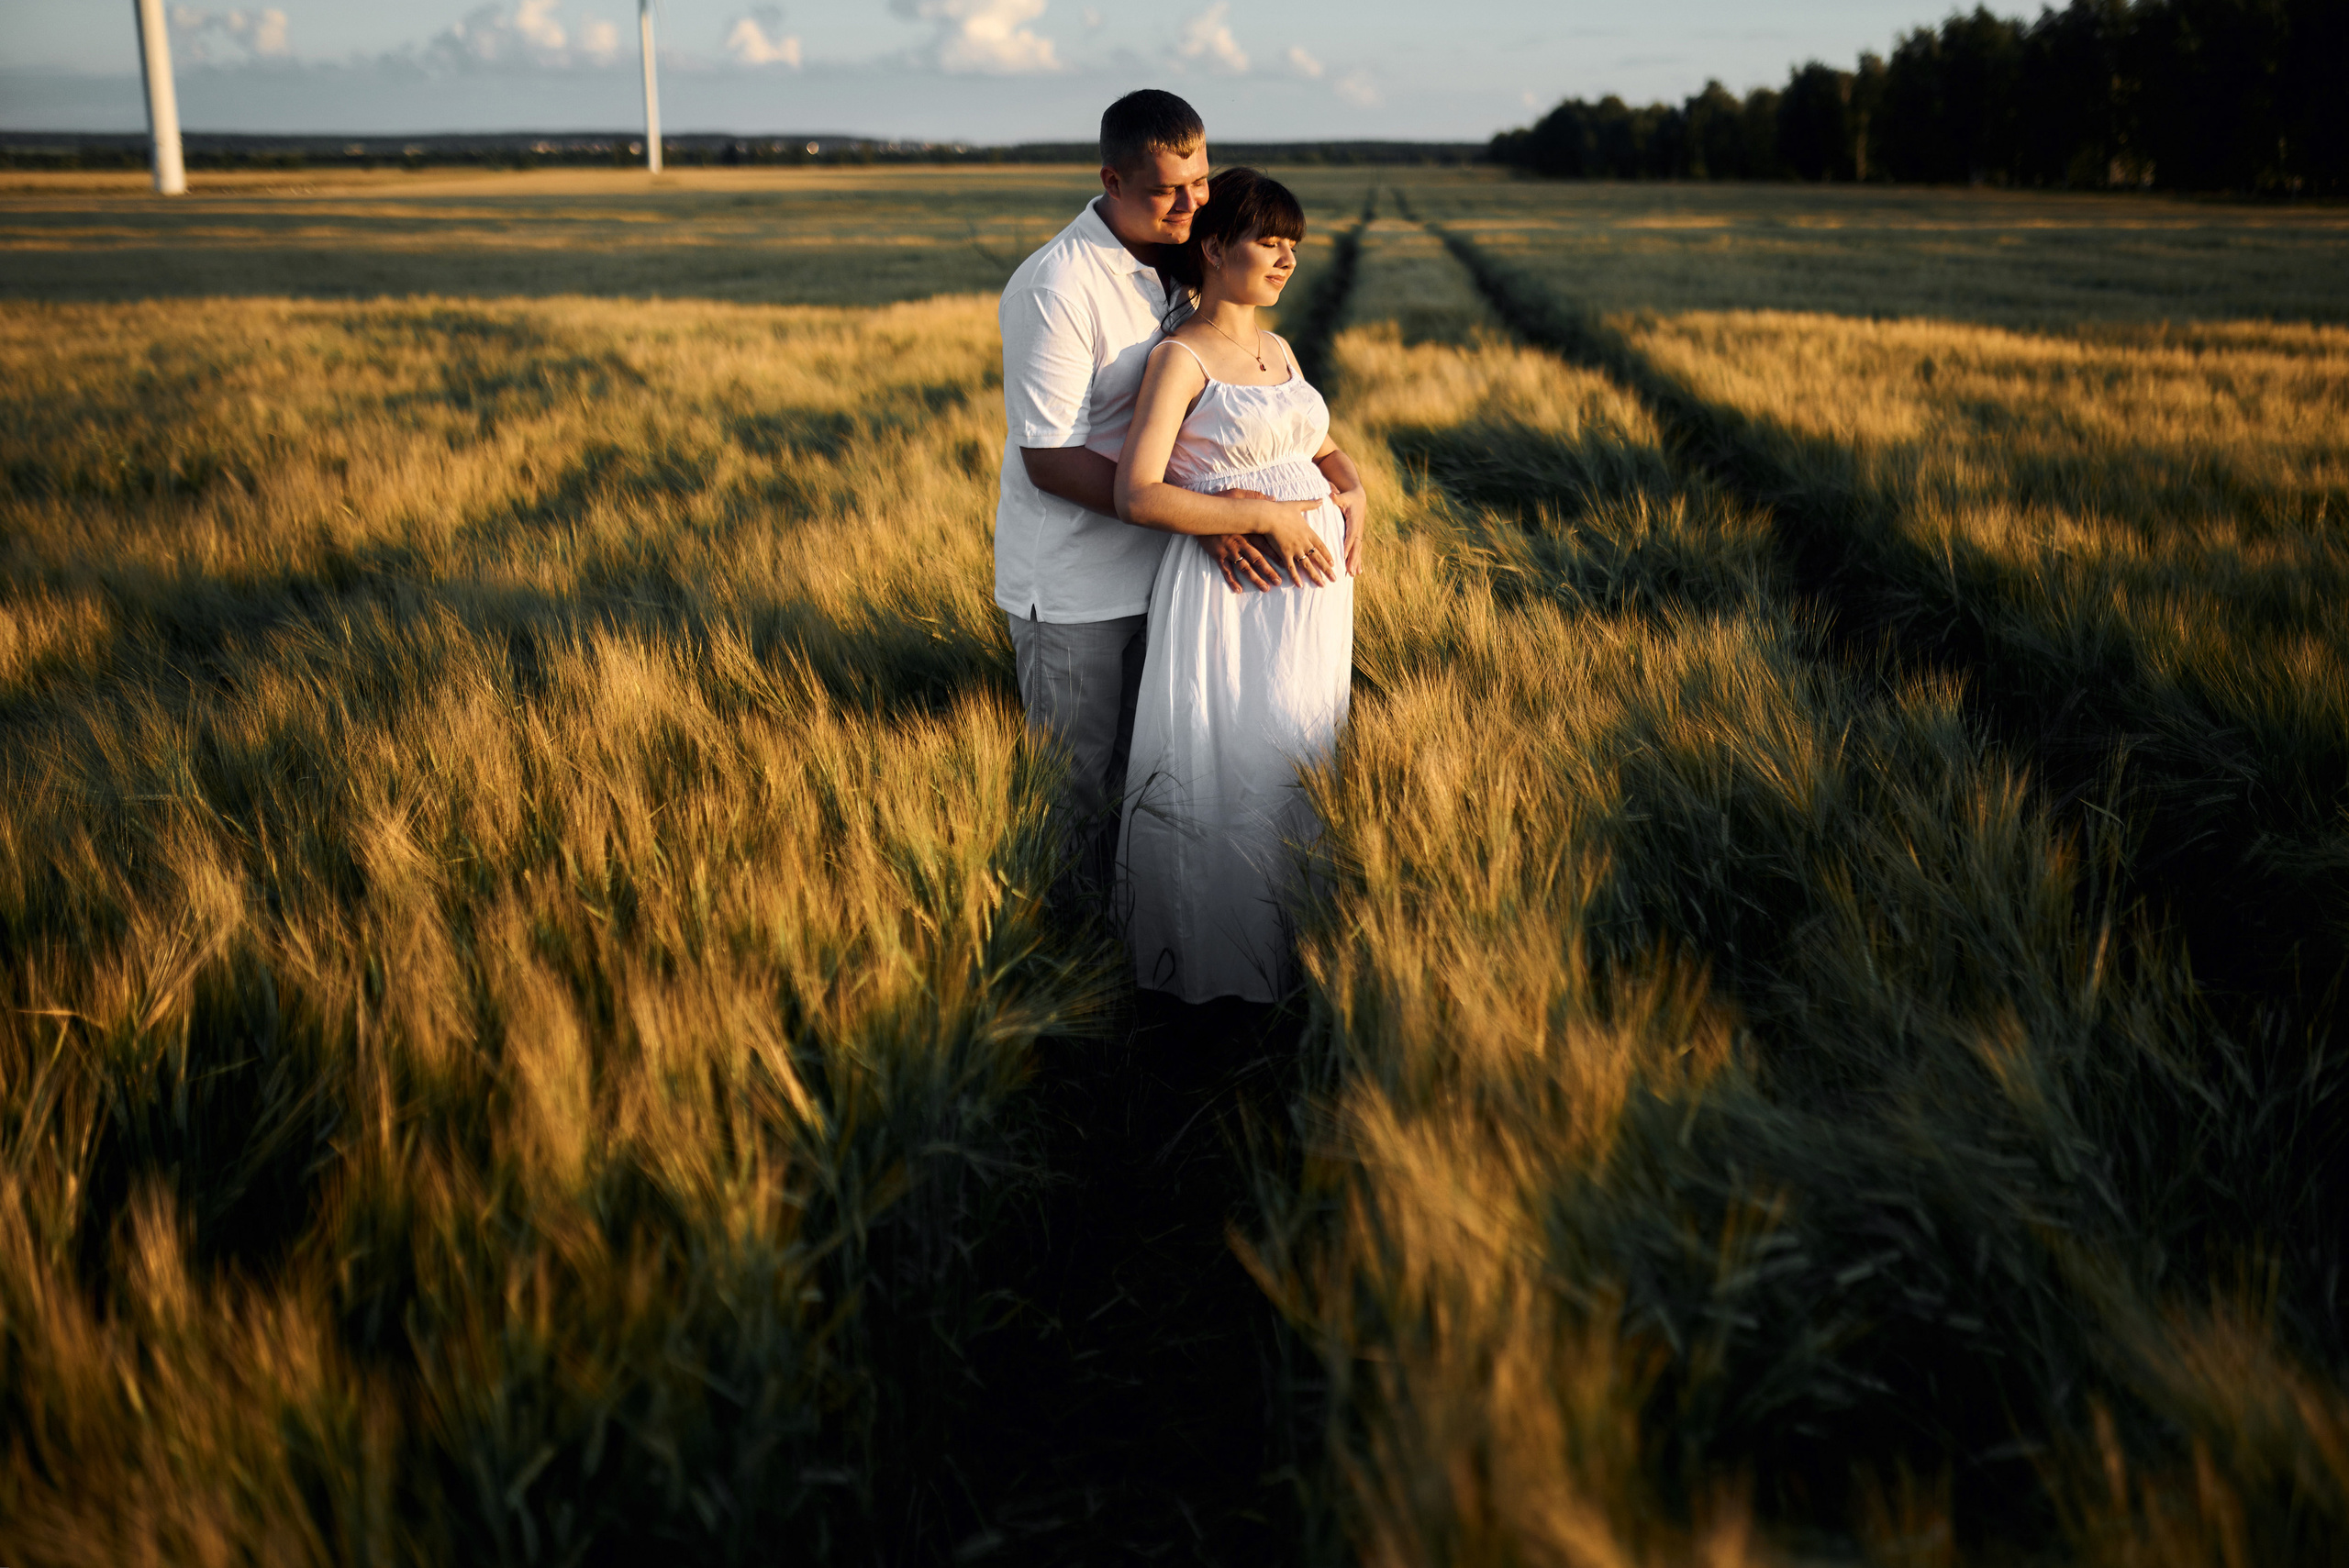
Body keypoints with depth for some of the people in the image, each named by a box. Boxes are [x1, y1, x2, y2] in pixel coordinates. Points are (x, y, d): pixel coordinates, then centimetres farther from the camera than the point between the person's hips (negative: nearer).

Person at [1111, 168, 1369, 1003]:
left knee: (1300, 761, 15)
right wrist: (1264, 515, -19)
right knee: (1230, 770, 0)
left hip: (1314, 582, 8)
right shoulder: (1180, 357, -10)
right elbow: (1138, 495, -19)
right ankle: (1225, 966, 20)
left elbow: (1324, 448, 25)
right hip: (1231, 589, -7)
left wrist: (1355, 492, 2)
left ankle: (1294, 948, 32)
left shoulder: (1279, 350, 12)